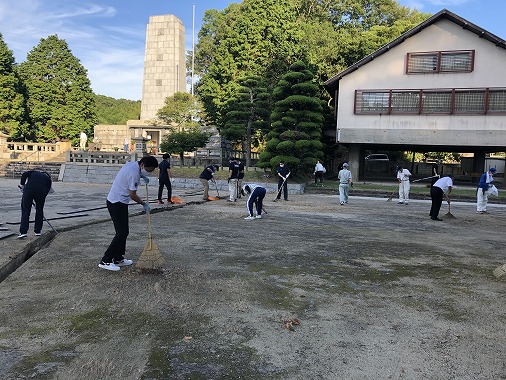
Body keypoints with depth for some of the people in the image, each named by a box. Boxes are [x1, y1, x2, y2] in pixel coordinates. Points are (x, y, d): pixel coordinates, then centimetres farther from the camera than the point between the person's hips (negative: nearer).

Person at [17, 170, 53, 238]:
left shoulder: (34, 172, 31)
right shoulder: (48, 179, 27)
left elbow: (24, 174, 10)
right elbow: (46, 191, 17)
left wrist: (22, 184, 19)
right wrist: (40, 202, 21)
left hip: (29, 190, 0)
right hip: (41, 191, 0)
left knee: (25, 210, 4)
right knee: (39, 211, 16)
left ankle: (23, 232, -4)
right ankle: (38, 231, 22)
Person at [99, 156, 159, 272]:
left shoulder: (132, 164, 6)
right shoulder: (134, 174, -23)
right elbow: (132, 195, -18)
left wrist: (142, 176, 15)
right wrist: (144, 204, -3)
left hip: (114, 200, 10)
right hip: (117, 204, -10)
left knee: (123, 232, 14)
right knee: (122, 233, -9)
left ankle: (119, 259, 22)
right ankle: (105, 261, -6)